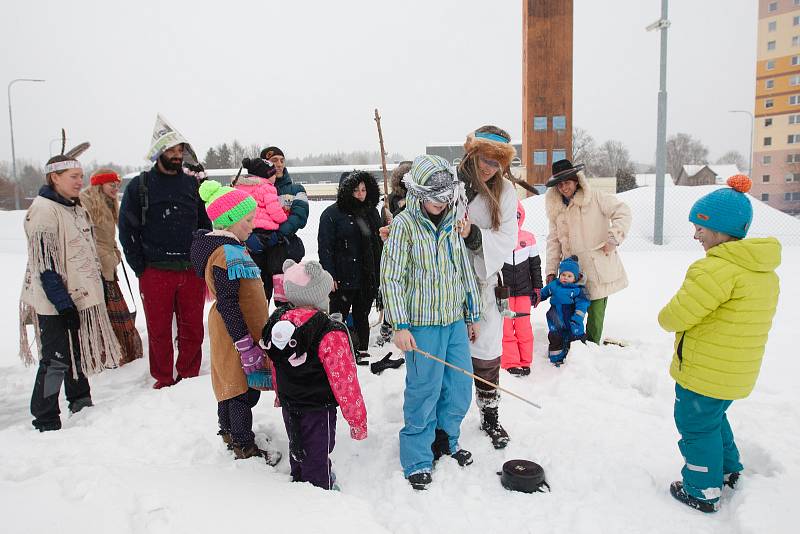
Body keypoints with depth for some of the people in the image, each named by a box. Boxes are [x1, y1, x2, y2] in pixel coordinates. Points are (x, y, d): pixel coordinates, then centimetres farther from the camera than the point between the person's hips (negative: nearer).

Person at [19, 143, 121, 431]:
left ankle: (81, 404, 34)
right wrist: (63, 304, -20)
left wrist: (96, 287, 19)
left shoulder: (76, 207, 12)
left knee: (79, 353, 18)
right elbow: (45, 264, -20)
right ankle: (45, 423, 10)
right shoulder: (43, 210, -16)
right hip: (56, 303, -9)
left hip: (81, 297, 9)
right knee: (56, 359, -3)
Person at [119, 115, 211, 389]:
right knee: (159, 331, 7)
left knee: (193, 330, 7)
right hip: (156, 273, -2)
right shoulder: (139, 186, 1)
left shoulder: (192, 184, 10)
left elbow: (205, 225, 15)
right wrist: (141, 269, -3)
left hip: (192, 271, 2)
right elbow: (127, 230, 2)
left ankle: (189, 376, 24)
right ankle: (163, 379, 24)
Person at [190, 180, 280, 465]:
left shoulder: (231, 248, 12)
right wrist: (246, 346, -25)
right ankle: (245, 448, 14)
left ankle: (229, 432, 39)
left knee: (232, 382, 22)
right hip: (238, 332, -10)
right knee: (245, 389, 1)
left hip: (232, 331, 10)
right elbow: (227, 305, -26)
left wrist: (250, 339, 25)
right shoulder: (228, 253, -22)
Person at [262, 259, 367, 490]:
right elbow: (344, 380, -21)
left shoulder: (277, 322, -6)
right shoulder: (330, 334, -26)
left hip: (289, 405, 7)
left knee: (297, 452, 27)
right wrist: (357, 419, -10)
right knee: (317, 461, 7)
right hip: (318, 410, -7)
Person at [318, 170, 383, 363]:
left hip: (368, 276, 5)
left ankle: (362, 352, 26)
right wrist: (330, 276, -16)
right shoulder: (332, 213, -7)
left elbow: (379, 243, 19)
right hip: (343, 278, -5)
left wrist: (380, 271, 14)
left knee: (362, 316, 15)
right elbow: (325, 247, -10)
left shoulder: (371, 212, 12)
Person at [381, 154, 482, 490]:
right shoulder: (405, 224, -9)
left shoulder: (452, 222, 8)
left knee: (460, 387, 13)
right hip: (422, 323, -6)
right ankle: (417, 459, 18)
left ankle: (445, 441, 36)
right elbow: (391, 277, -12)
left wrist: (472, 315, 17)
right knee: (424, 390, 0)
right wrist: (399, 326, -16)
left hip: (455, 320, 6)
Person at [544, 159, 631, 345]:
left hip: (599, 269, -4)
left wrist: (613, 238, -16)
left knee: (596, 313, 0)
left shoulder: (595, 198, -2)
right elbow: (554, 240, 13)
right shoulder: (556, 208, 13)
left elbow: (623, 212, -7)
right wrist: (551, 270, 8)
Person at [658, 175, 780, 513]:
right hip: (738, 372, 9)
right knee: (714, 417, 29)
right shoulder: (764, 271, 6)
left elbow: (675, 317, -24)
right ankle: (728, 470, 45)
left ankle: (703, 492, 24)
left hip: (704, 373, -9)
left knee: (696, 425, 10)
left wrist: (669, 317, -2)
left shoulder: (718, 268, -26)